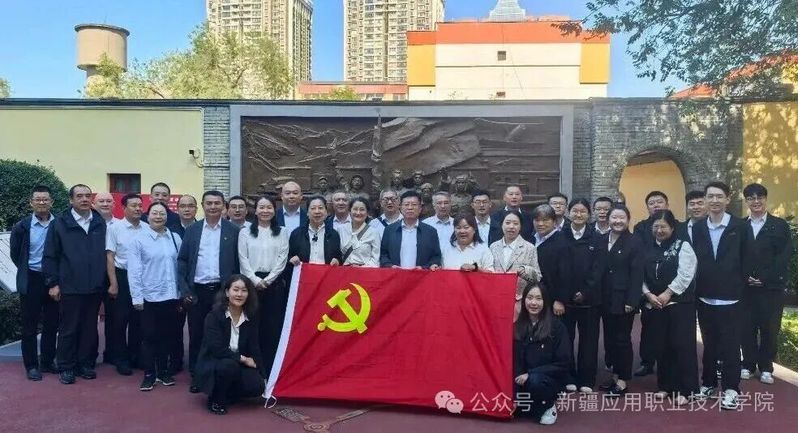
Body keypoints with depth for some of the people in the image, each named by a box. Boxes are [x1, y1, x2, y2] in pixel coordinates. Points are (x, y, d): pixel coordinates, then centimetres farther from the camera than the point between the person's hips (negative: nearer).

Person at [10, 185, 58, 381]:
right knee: (29, 325, 5)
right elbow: (15, 254, 6)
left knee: (51, 324, 10)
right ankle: (31, 365, 15)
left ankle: (48, 361, 23)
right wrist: (27, 272, 6)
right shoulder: (22, 226, -3)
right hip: (31, 281, -1)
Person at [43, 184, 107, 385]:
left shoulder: (100, 223, 6)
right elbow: (50, 256, -1)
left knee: (90, 328, 11)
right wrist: (53, 283, -6)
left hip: (95, 287, 3)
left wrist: (105, 282, 6)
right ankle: (66, 368, 18)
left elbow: (106, 253, 8)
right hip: (69, 287, -2)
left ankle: (86, 364, 23)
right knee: (68, 329, 6)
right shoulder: (59, 223, -1)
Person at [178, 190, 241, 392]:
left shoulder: (233, 231, 2)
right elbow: (182, 260, 6)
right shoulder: (192, 230, 7)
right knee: (196, 335, 8)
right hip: (197, 291, 2)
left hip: (222, 290, -1)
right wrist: (184, 289, -1)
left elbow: (238, 263, 2)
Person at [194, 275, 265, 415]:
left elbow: (254, 348, -1)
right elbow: (217, 349, -24)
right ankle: (216, 400, -9)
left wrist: (263, 376, -6)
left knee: (257, 386, -21)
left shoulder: (250, 317, -2)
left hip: (239, 366, 4)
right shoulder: (214, 315, -16)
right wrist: (243, 359, -19)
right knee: (229, 365, -36)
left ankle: (227, 394, 9)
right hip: (212, 364, -4)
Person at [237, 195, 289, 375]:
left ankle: (271, 367, 7)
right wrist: (256, 280, -9)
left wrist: (268, 280, -8)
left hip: (274, 283, 0)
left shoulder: (282, 232, 8)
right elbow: (243, 259, 2)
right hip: (252, 283, 0)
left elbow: (282, 259, 1)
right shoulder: (245, 232, 8)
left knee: (274, 326, 0)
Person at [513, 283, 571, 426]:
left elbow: (563, 363, -13)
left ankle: (549, 405, -2)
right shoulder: (518, 326, -1)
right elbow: (515, 359, 1)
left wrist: (530, 374, -20)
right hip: (523, 379, 4)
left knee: (534, 381, -35)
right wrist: (518, 377, -18)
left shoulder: (556, 326, -12)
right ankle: (537, 407, 9)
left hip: (551, 379, -4)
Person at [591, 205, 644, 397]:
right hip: (605, 299, 5)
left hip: (623, 300, -5)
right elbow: (596, 269, 9)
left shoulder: (635, 242, -7)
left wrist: (631, 301, -16)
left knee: (622, 339, 2)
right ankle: (615, 375, 25)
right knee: (610, 338, 13)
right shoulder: (601, 240, 9)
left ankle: (622, 381, 12)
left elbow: (637, 274, -11)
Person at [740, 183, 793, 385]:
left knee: (769, 329, 4)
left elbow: (784, 256, -5)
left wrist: (765, 278, -12)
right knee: (747, 328, 4)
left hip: (772, 287, -1)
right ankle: (748, 365, 18)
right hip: (746, 287, 2)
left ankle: (766, 368, 17)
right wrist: (745, 277, -8)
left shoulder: (780, 225, 3)